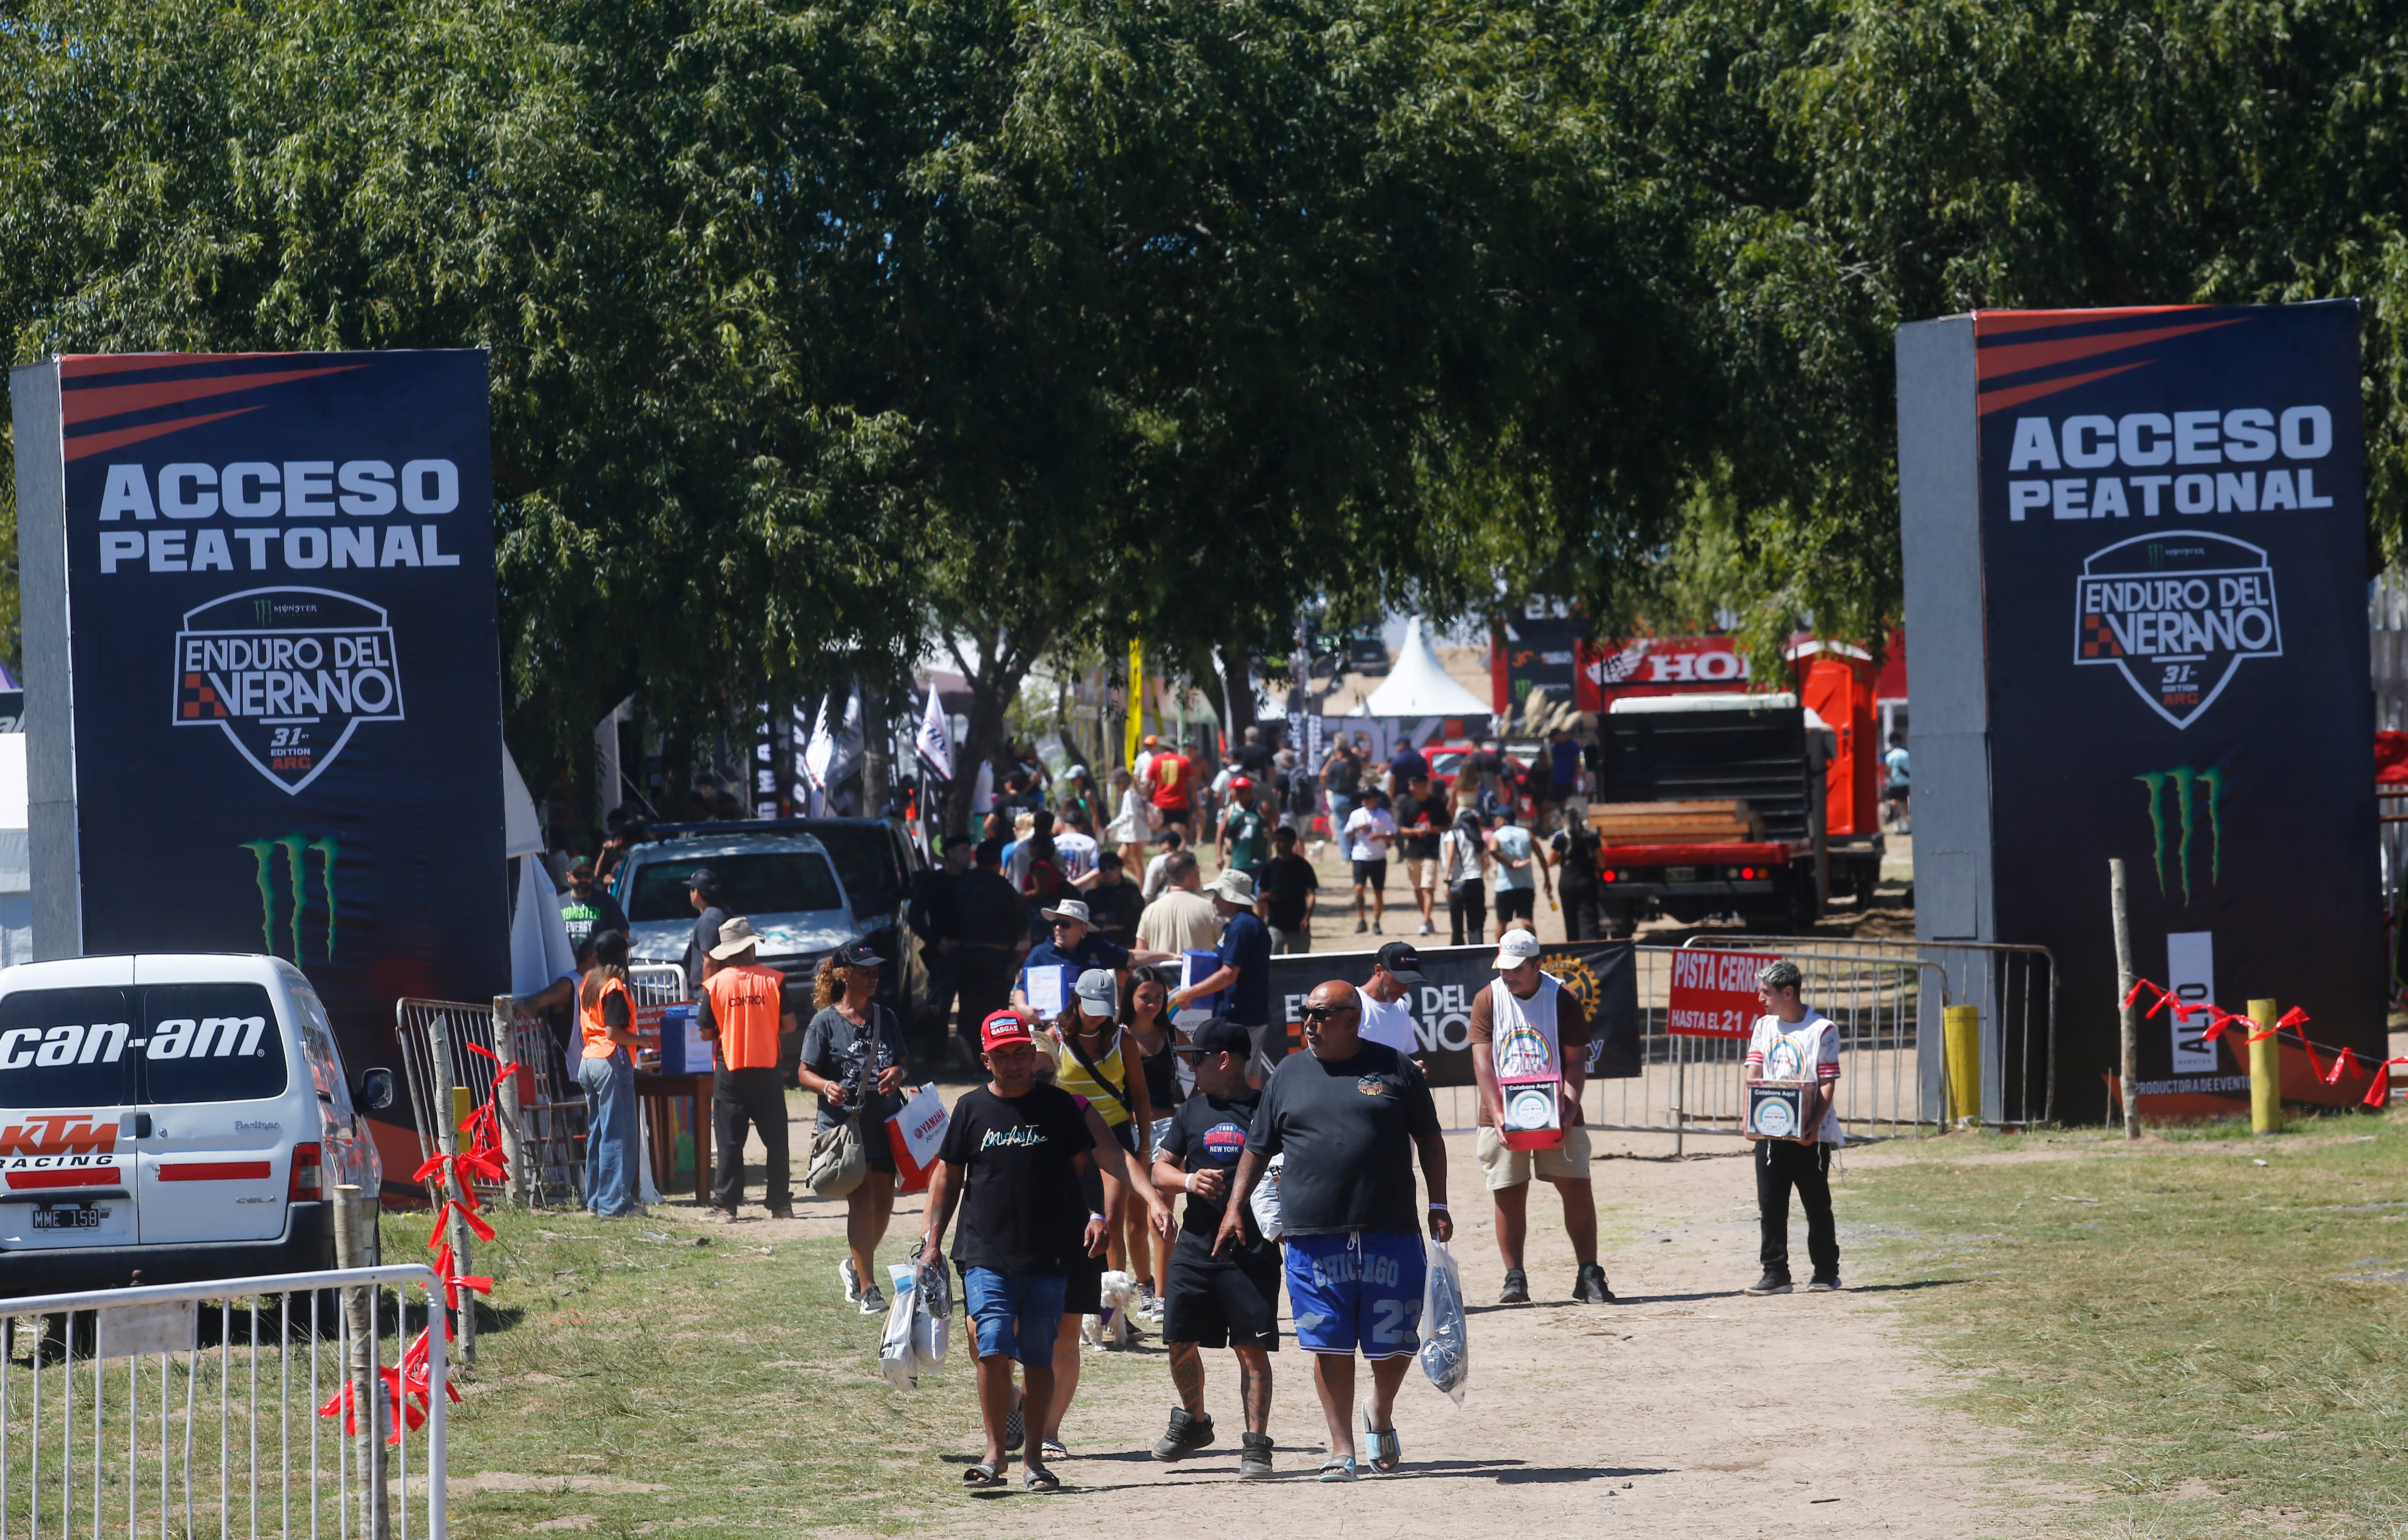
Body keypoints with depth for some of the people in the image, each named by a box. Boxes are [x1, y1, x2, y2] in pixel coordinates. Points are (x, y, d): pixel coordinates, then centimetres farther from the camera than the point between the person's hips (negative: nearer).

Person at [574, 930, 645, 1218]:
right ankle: (614, 1202, -7)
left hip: (589, 1060, 9)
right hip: (612, 1060, -9)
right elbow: (614, 1032, -19)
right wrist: (644, 1040, -10)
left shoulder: (588, 981, 11)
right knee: (618, 1134, -6)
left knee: (597, 1131, 14)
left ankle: (595, 1198, 16)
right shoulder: (614, 986, -14)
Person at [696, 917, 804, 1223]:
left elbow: (706, 1033, -2)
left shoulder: (714, 985, -5)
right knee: (775, 1140, 8)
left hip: (729, 1072, 0)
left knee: (730, 1141, 5)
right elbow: (789, 1024, -3)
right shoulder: (773, 980, -5)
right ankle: (780, 1203, 9)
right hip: (767, 1071, 0)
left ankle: (727, 1204, 3)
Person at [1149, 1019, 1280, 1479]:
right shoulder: (1191, 1112, 12)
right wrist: (1188, 1180, -6)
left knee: (1252, 1349, -6)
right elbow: (1160, 1169, 15)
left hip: (1253, 1248, -5)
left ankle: (1256, 1445, -1)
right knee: (1179, 1341, 6)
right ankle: (1192, 1420, 30)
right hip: (1195, 1246, 5)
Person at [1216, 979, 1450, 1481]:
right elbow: (1258, 1148, 17)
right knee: (1330, 1344, -2)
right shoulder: (1289, 1074, 11)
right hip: (1315, 1237, 1)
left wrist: (1438, 1206, 6)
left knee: (1394, 1342, 2)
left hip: (1391, 1233, -1)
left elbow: (1430, 1140, 11)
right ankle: (1341, 1448, 7)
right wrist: (1235, 1207, 9)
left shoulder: (1395, 1068, 6)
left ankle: (1381, 1415, 31)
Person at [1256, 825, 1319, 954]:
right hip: (1275, 925, 1)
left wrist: (1307, 918, -17)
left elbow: (1311, 894, -5)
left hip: (1298, 926, -1)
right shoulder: (1270, 866, 4)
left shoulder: (1303, 866, -3)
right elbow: (1262, 896, 11)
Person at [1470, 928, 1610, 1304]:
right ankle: (1514, 1279, 7)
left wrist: (1568, 1109, -17)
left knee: (1578, 1189, -4)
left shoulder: (1564, 1001, -1)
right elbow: (1483, 1062, -5)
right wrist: (1497, 1114, -16)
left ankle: (1589, 1278, 1)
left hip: (1556, 1118, 0)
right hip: (1503, 1118, 1)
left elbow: (1575, 1063, -3)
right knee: (1509, 1197, 0)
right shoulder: (1487, 1001, 1)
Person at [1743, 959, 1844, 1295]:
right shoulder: (1764, 1027, 10)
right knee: (1770, 1205, 1)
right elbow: (1753, 1074, 6)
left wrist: (1814, 1125, -21)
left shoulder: (1822, 1029, -6)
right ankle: (1776, 1274, 5)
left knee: (1817, 1204, 3)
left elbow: (1828, 1083, -10)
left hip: (1809, 1133, -5)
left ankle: (1826, 1272, 15)